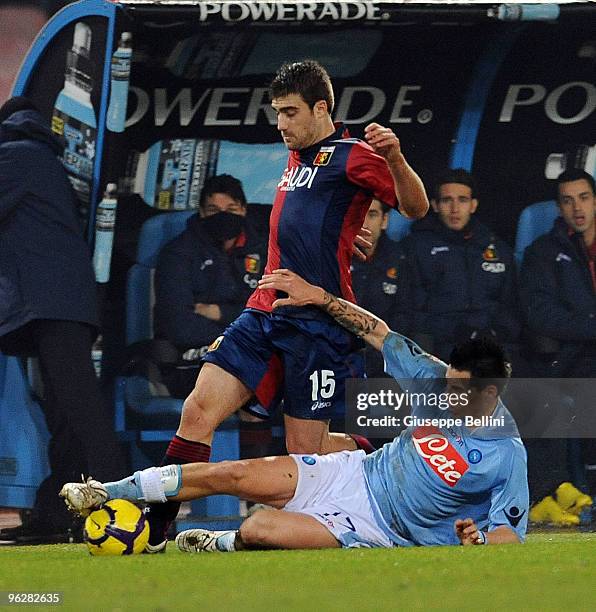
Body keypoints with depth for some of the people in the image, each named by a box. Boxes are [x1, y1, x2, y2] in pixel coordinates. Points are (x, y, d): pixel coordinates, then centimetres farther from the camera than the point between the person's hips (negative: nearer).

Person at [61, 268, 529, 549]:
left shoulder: (507, 458, -20)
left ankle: (222, 545, 11)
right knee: (232, 474, -6)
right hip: (356, 475, 6)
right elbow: (379, 334, 6)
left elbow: (510, 535, -17)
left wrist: (477, 539, -39)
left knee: (257, 531, -26)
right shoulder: (440, 382, -4)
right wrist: (319, 297, 4)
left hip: (377, 531, -6)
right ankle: (111, 494, 9)